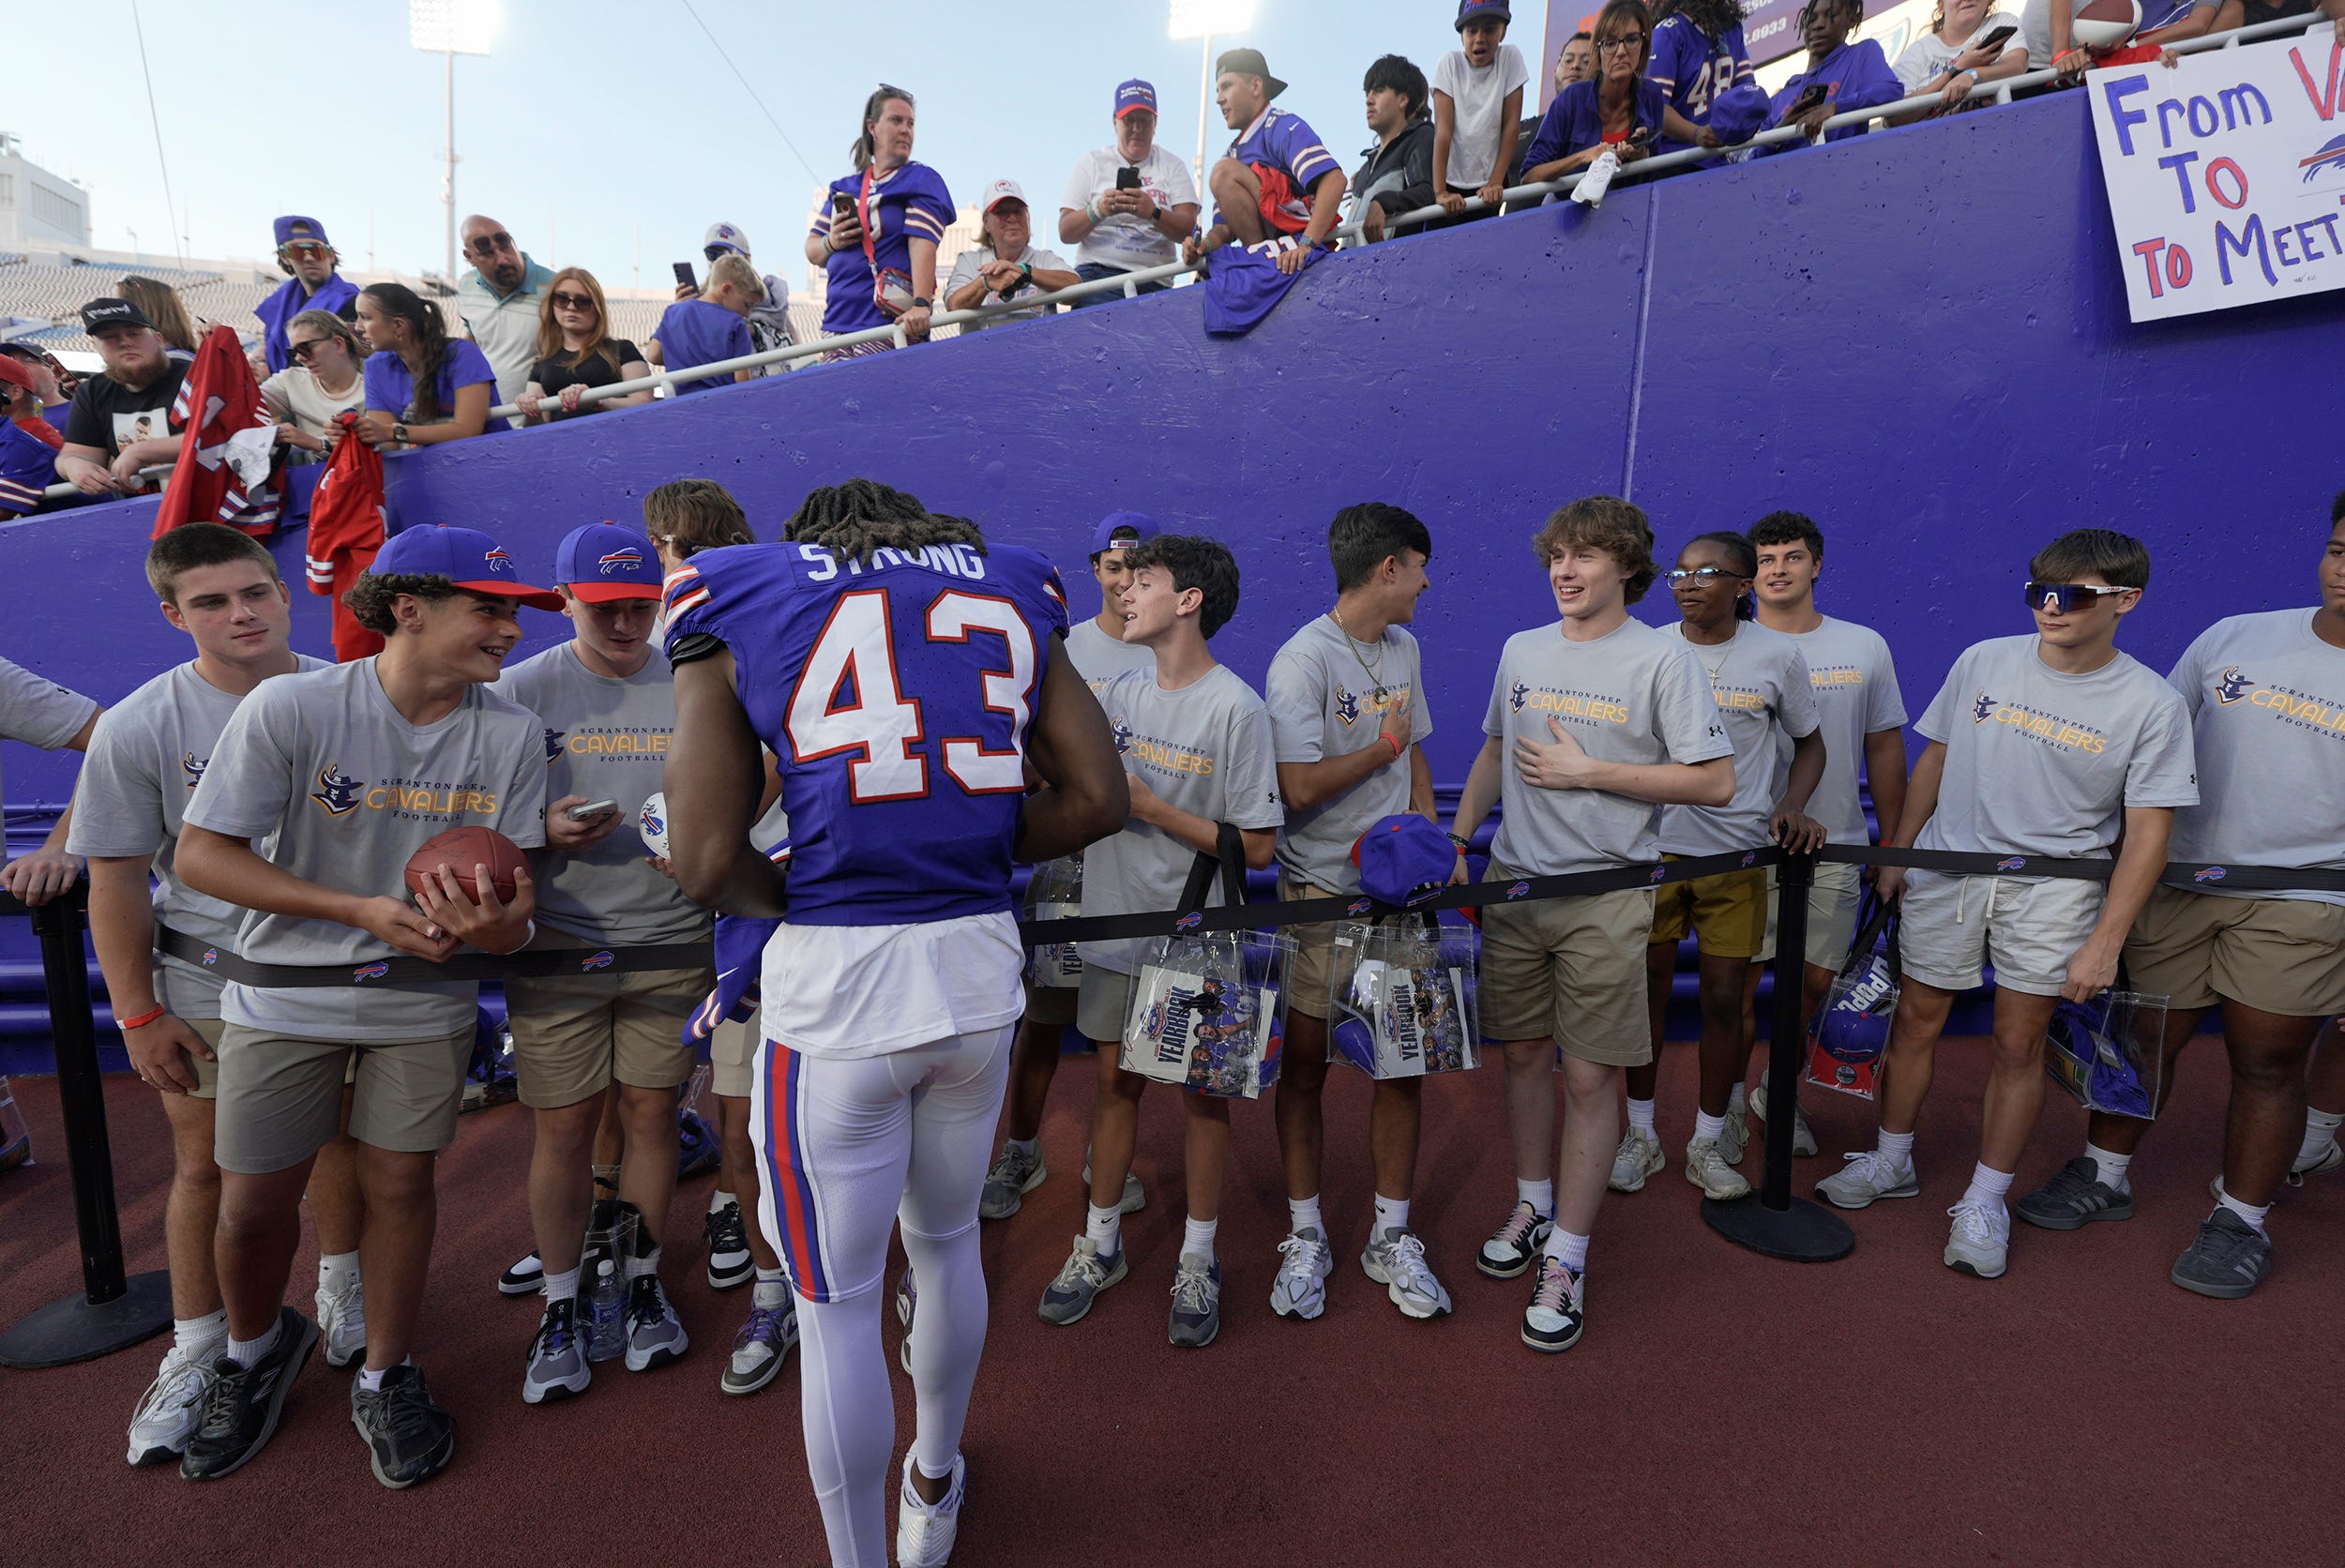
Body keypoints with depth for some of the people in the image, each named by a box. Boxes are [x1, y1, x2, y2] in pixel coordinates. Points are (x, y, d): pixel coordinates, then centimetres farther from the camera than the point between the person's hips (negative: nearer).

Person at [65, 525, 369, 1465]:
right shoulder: (139, 728, -8)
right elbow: (117, 877, -4)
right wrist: (137, 1014, -5)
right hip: (207, 987, -1)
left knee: (342, 1141, 15)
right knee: (206, 1168, 9)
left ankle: (340, 1287, 40)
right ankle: (197, 1351, 30)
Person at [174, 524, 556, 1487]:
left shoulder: (512, 736, -10)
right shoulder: (289, 708, -17)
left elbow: (519, 893, -8)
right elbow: (201, 856, -15)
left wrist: (493, 924, -33)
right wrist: (364, 911, -24)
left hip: (425, 1002, 1)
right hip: (285, 998, -1)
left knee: (399, 1184, 9)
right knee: (254, 1202, 8)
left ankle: (386, 1381, 33)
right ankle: (258, 1351, 41)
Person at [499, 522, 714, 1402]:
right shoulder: (522, 692, 1)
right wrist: (546, 833, -16)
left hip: (674, 940, 1)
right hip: (560, 942, -1)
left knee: (651, 1112, 10)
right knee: (565, 1127, 5)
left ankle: (643, 1281, 30)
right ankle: (560, 1306, 25)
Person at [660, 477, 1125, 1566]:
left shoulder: (737, 611, 2)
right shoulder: (1010, 594, 9)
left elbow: (709, 863, -7)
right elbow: (1097, 800, 4)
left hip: (836, 984, -4)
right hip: (980, 966, 4)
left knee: (839, 1303, 15)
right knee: (947, 1241, 27)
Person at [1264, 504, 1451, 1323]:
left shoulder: (1404, 649, 12)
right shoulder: (1302, 660, -14)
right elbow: (1300, 787, -20)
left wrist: (1434, 844, 9)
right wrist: (1382, 747, -8)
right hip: (1320, 893, -6)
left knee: (1402, 1061, 8)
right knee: (1306, 1063, 6)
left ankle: (1391, 1236, 23)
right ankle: (1305, 1235, 22)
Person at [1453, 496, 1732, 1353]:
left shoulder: (1662, 657, -6)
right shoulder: (1521, 650, 9)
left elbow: (1716, 781, -10)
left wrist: (1587, 772, -13)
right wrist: (1456, 839, 9)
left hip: (1606, 896, -4)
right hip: (1513, 886, 5)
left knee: (1589, 1078, 0)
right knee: (1524, 1054, 14)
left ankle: (1566, 1259, 13)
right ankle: (1533, 1207, 33)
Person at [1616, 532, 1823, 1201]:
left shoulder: (1776, 656, -1)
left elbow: (1810, 743, 11)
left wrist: (1792, 804, -7)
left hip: (1737, 851, 0)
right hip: (1653, 844, 1)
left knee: (1724, 997, 6)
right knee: (1647, 988, 8)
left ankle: (1708, 1142, 26)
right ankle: (1641, 1136, 25)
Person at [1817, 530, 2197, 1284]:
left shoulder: (2152, 705, -7)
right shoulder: (1982, 661, -1)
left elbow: (2146, 832, -6)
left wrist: (2105, 941, -10)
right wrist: (1897, 852, 8)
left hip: (2054, 888, -2)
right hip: (1947, 867, 2)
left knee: (2020, 1042, 5)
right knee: (1916, 1019, 9)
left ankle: (1985, 1202, 21)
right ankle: (1892, 1163, 27)